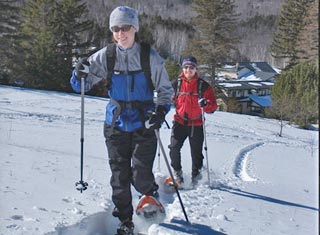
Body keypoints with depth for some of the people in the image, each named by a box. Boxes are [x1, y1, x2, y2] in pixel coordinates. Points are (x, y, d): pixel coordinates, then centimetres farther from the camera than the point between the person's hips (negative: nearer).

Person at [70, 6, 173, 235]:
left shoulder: (150, 56, -7)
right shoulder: (106, 56, -2)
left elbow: (166, 89, 2)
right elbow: (80, 86, 3)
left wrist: (161, 110, -15)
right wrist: (80, 74, -19)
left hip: (144, 124, -2)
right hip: (116, 124, 2)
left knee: (140, 177, -5)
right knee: (119, 177, 4)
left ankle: (151, 193, 32)